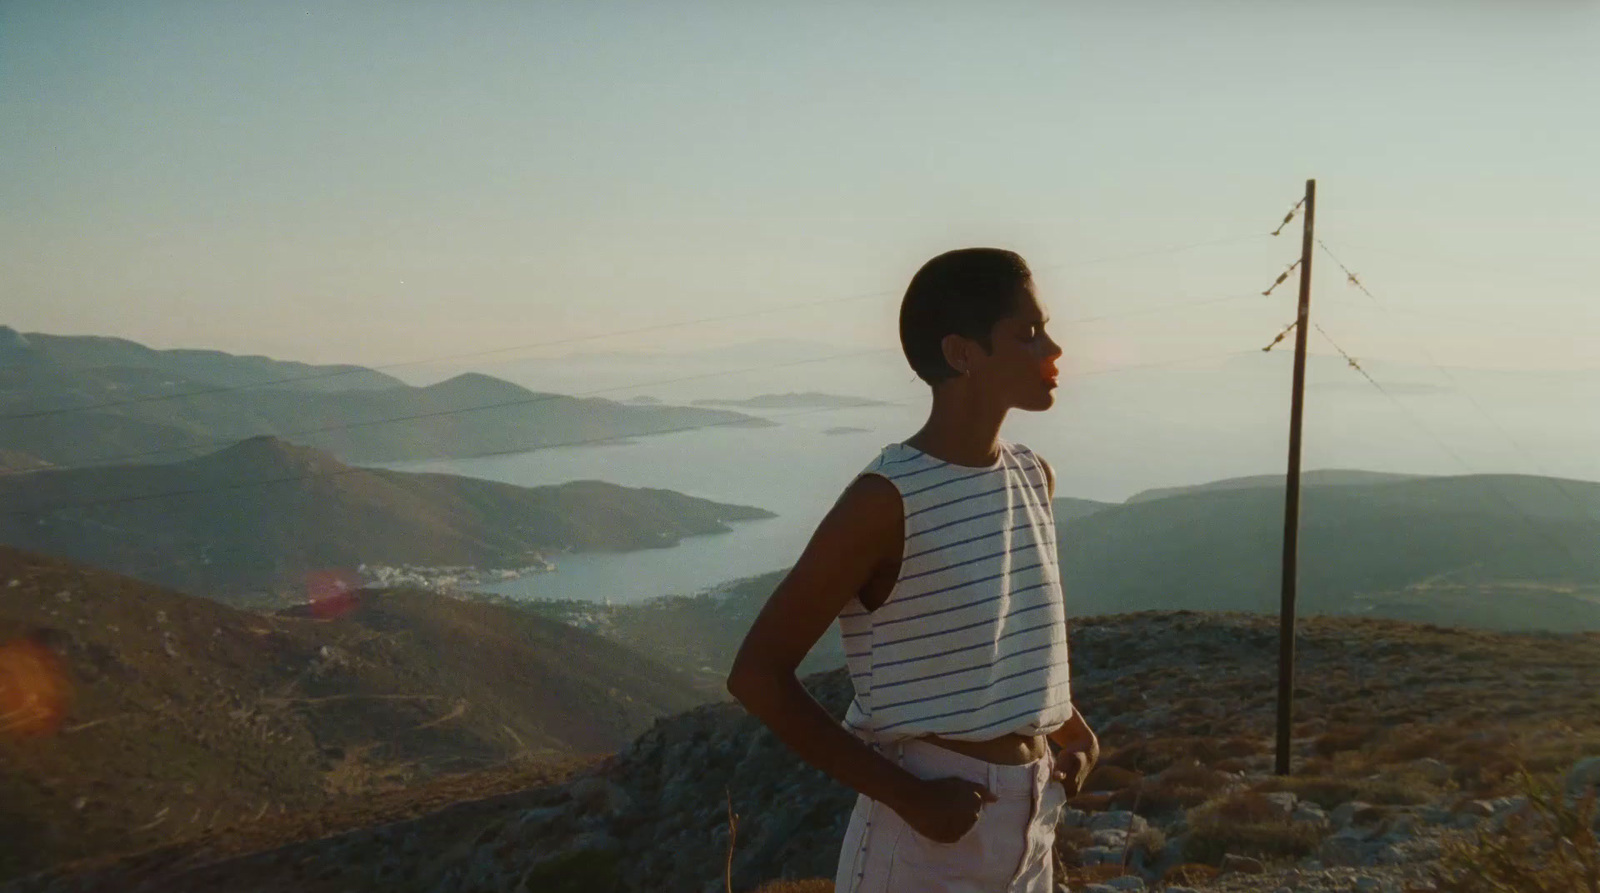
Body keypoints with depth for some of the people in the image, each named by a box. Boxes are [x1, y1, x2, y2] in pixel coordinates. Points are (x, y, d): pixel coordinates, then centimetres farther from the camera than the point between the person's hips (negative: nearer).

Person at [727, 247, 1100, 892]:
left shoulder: (1034, 479, 5)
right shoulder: (888, 500, -17)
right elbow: (758, 676, -17)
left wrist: (1073, 729, 7)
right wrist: (906, 795, -20)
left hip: (1030, 822, 7)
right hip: (929, 833, -7)